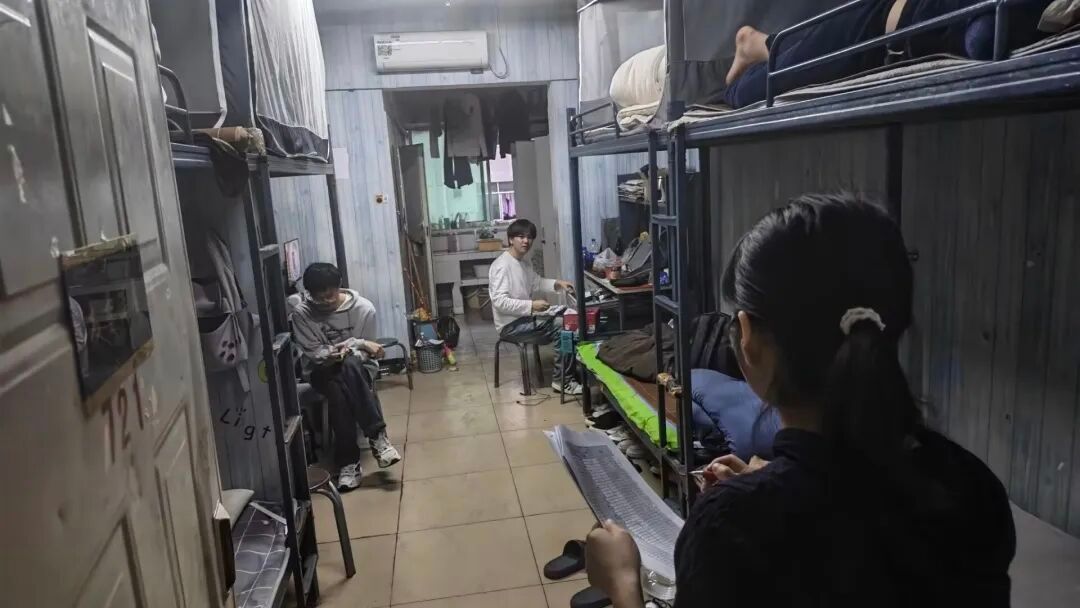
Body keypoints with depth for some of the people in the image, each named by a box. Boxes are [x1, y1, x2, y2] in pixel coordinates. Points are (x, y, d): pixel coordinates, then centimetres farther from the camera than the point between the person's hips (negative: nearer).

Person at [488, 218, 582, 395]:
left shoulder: (524, 264, 10)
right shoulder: (502, 266, -20)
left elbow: (537, 283, 26)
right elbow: (500, 302, -27)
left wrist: (557, 284, 8)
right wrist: (531, 306, -29)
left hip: (524, 317, 10)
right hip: (511, 324, -10)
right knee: (563, 329, -18)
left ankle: (568, 371, 9)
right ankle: (561, 380, -9)